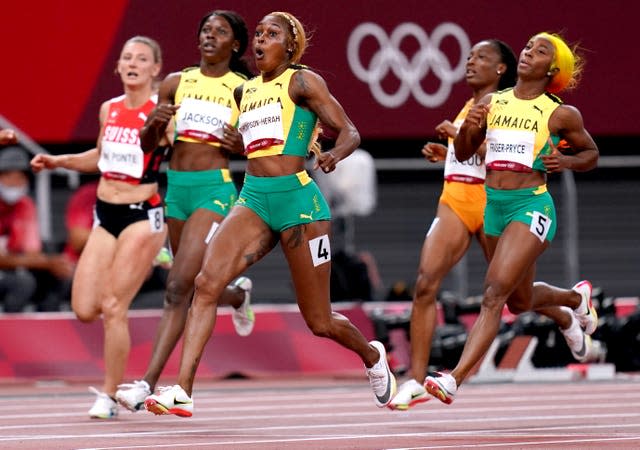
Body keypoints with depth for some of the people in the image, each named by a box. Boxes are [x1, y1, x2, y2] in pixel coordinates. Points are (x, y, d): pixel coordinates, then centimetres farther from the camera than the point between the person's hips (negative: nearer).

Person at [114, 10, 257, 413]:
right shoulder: (176, 83, 9)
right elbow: (147, 143, 13)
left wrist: (243, 145, -13)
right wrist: (155, 122, -9)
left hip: (215, 188, -5)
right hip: (176, 187, 5)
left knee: (179, 287, -17)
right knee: (196, 288, 16)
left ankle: (149, 382, -21)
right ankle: (238, 294, 52)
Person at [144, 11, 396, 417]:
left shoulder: (302, 82, -1)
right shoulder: (246, 91, 17)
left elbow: (350, 132, -7)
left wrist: (334, 155, -27)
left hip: (298, 199, -5)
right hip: (253, 200, 5)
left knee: (319, 322, 5)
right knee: (207, 283, -20)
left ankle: (372, 356, 38)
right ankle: (182, 392, -24)